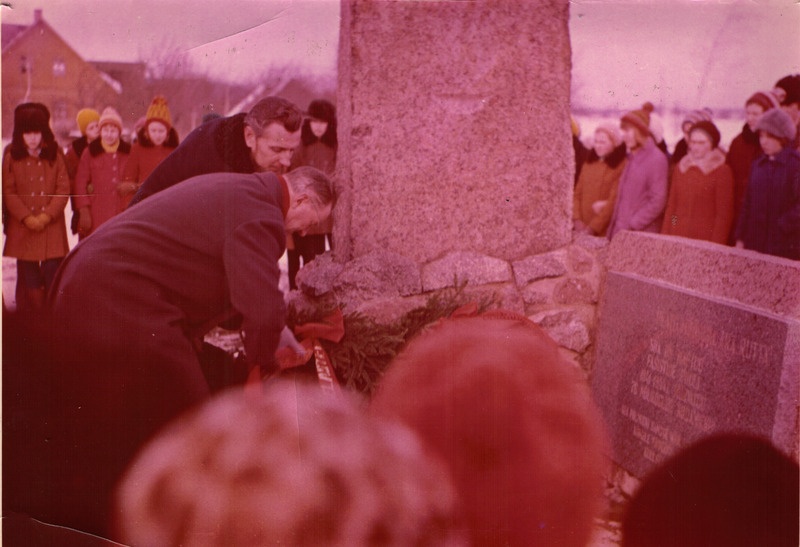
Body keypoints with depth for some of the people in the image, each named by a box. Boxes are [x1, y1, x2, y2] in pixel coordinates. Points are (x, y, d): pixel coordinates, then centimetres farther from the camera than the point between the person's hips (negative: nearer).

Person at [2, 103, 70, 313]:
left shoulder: (55, 155, 5)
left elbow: (63, 189, 1)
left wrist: (47, 215, -11)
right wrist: (27, 218, -10)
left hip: (51, 226, 0)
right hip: (22, 227, 0)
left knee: (53, 273, -4)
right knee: (29, 279, 1)